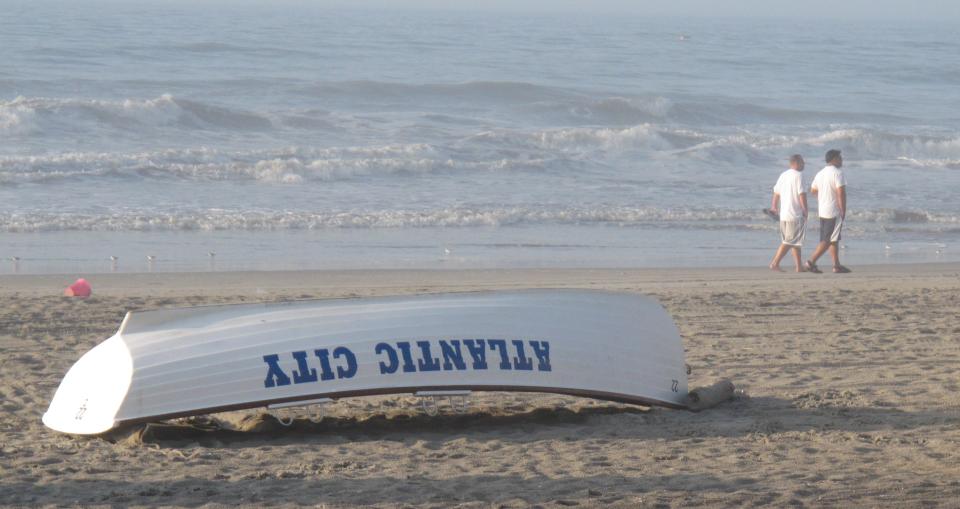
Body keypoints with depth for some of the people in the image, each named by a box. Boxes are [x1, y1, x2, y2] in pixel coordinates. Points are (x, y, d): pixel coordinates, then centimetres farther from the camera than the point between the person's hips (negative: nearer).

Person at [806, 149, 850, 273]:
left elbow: (813, 190, 22)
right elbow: (841, 193, -20)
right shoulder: (837, 173, -14)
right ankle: (811, 262, -12)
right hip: (834, 212, -8)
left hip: (822, 211, 8)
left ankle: (837, 265, 17)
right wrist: (843, 211, -14)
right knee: (827, 241, -5)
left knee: (834, 240, 15)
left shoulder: (820, 174, 10)